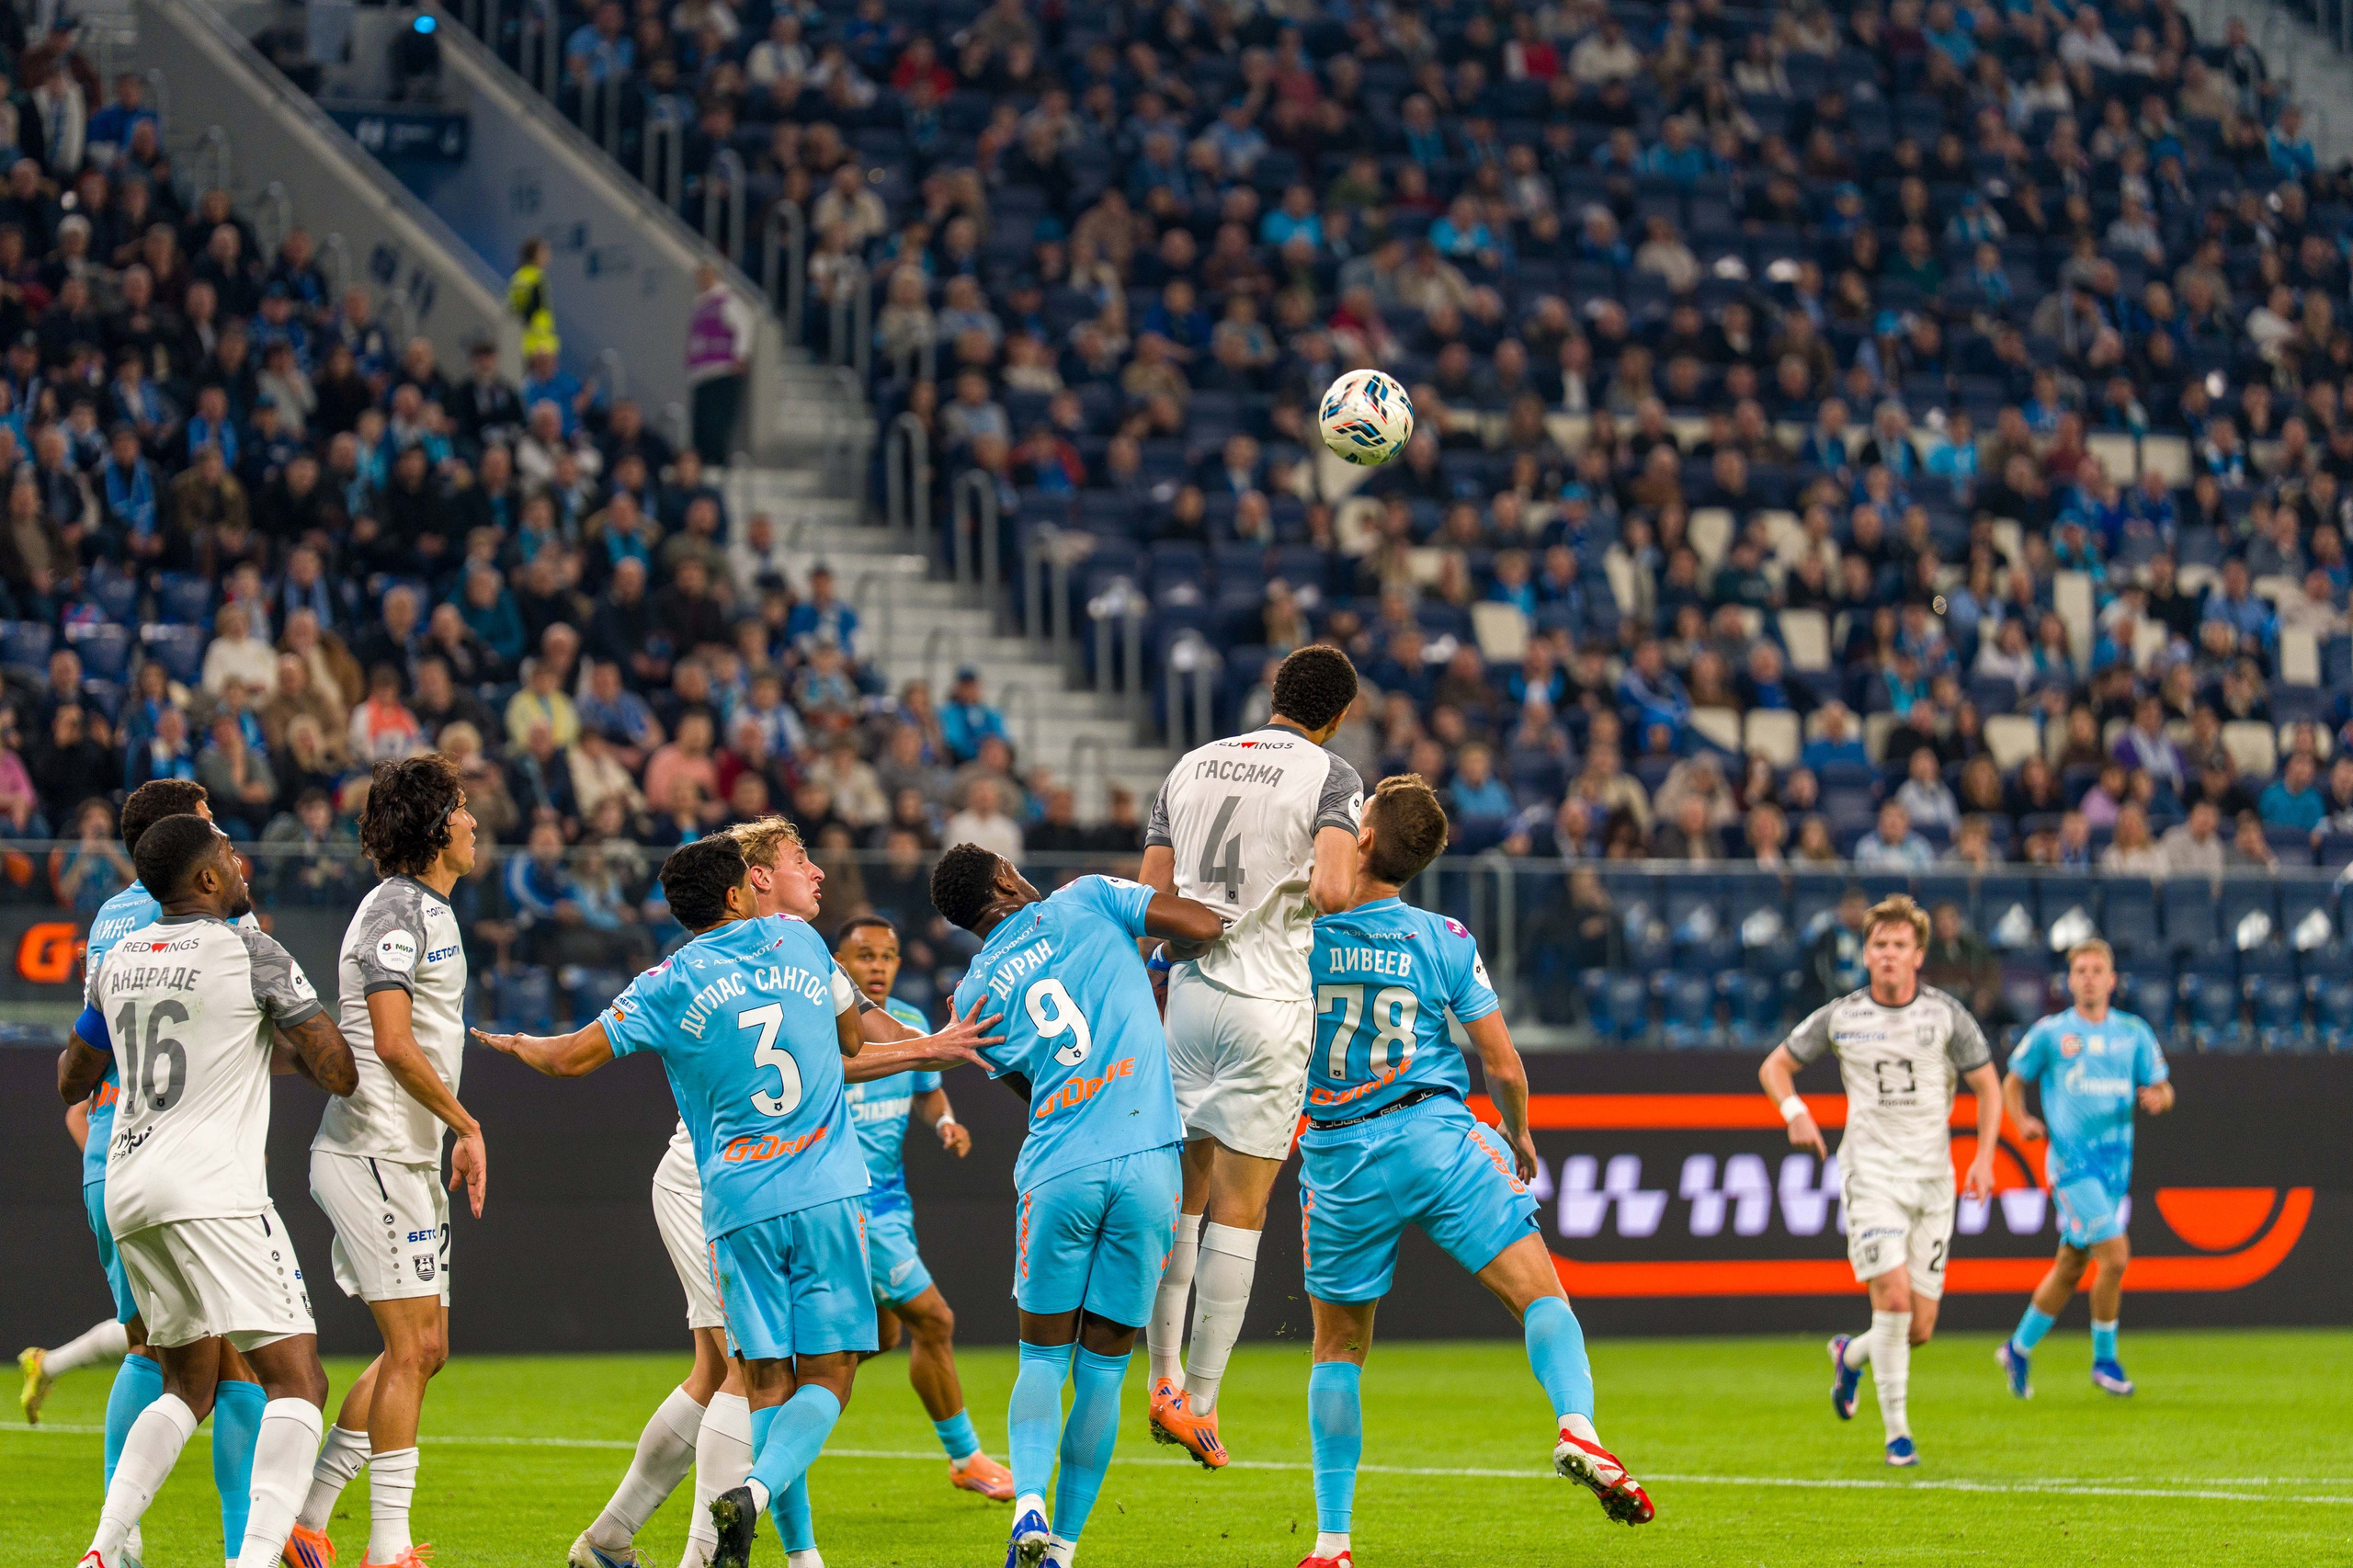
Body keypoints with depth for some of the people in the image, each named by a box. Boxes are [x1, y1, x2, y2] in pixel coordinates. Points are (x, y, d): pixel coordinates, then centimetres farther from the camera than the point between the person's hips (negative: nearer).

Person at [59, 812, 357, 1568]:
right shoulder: (253, 952, -5)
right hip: (213, 1193, -7)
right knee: (296, 1378, -9)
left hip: (128, 1192, 7)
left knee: (187, 1386, 21)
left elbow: (71, 1080, 28)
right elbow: (341, 1073, -5)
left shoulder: (117, 959, 14)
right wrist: (283, 1042, 15)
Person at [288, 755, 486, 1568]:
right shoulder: (396, 909, -13)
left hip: (404, 1157, 10)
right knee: (409, 1349, -10)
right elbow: (394, 1044, -21)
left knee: (422, 1349, 11)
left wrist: (454, 1137, 18)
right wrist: (467, 1124, -15)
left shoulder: (429, 909, 18)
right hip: (374, 1155, -10)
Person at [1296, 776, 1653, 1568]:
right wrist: (1520, 1135, 19)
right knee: (1540, 1294, 0)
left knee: (1337, 1349, 13)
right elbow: (1503, 1065, 1)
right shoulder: (1443, 940, -2)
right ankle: (1577, 1427, -28)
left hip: (1338, 1160, 1)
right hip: (1435, 1138, -1)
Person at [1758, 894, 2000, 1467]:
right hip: (1870, 1173, -2)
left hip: (1933, 1178, 2)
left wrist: (1984, 1157, -6)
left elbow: (1988, 1087, 7)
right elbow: (1775, 1066, 12)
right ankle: (1896, 1430, -8)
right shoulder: (1840, 1016, 1)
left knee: (1919, 1327, 1)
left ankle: (1852, 1355, 35)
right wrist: (1795, 1112, -8)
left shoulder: (1946, 1015, 1)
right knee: (1894, 1295, -20)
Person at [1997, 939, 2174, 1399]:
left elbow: (2163, 1090, 13)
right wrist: (2023, 1120, -8)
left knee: (2071, 1266, 11)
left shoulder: (2134, 1033, 10)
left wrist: (2157, 1097, -11)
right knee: (2115, 1254, -17)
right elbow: (2013, 1081, 11)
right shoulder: (2050, 1033, 1)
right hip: (2071, 1158, -5)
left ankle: (2018, 1348, 28)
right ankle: (2104, 1359, -2)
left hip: (2116, 1160, 5)